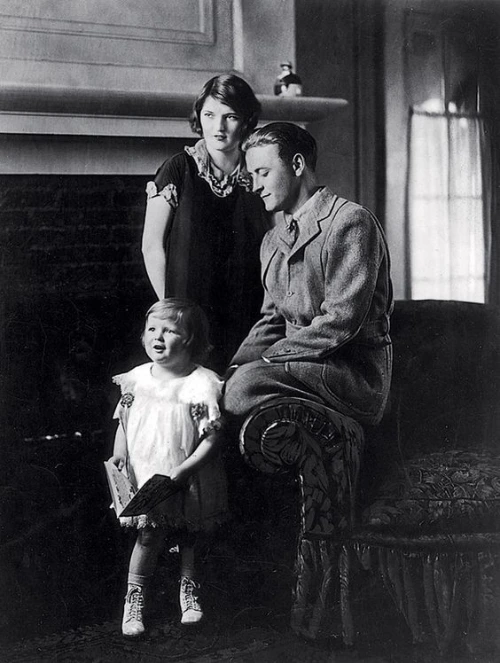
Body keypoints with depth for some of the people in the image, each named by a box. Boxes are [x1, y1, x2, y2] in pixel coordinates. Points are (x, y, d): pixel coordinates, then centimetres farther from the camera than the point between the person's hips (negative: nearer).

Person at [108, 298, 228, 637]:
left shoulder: (202, 384, -16)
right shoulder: (137, 378, -1)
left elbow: (212, 440, -16)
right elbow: (123, 421, 13)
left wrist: (182, 470, -22)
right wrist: (120, 453, -4)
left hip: (188, 484, -2)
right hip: (145, 476, 2)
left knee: (189, 537, 13)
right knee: (150, 535, -1)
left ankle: (189, 587, 37)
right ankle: (135, 597, 16)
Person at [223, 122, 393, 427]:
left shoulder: (350, 222, -10)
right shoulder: (273, 241, 18)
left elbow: (341, 321, -18)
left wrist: (269, 357, -14)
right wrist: (236, 366, -2)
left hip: (355, 374, -8)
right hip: (299, 366, 8)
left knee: (246, 383, -28)